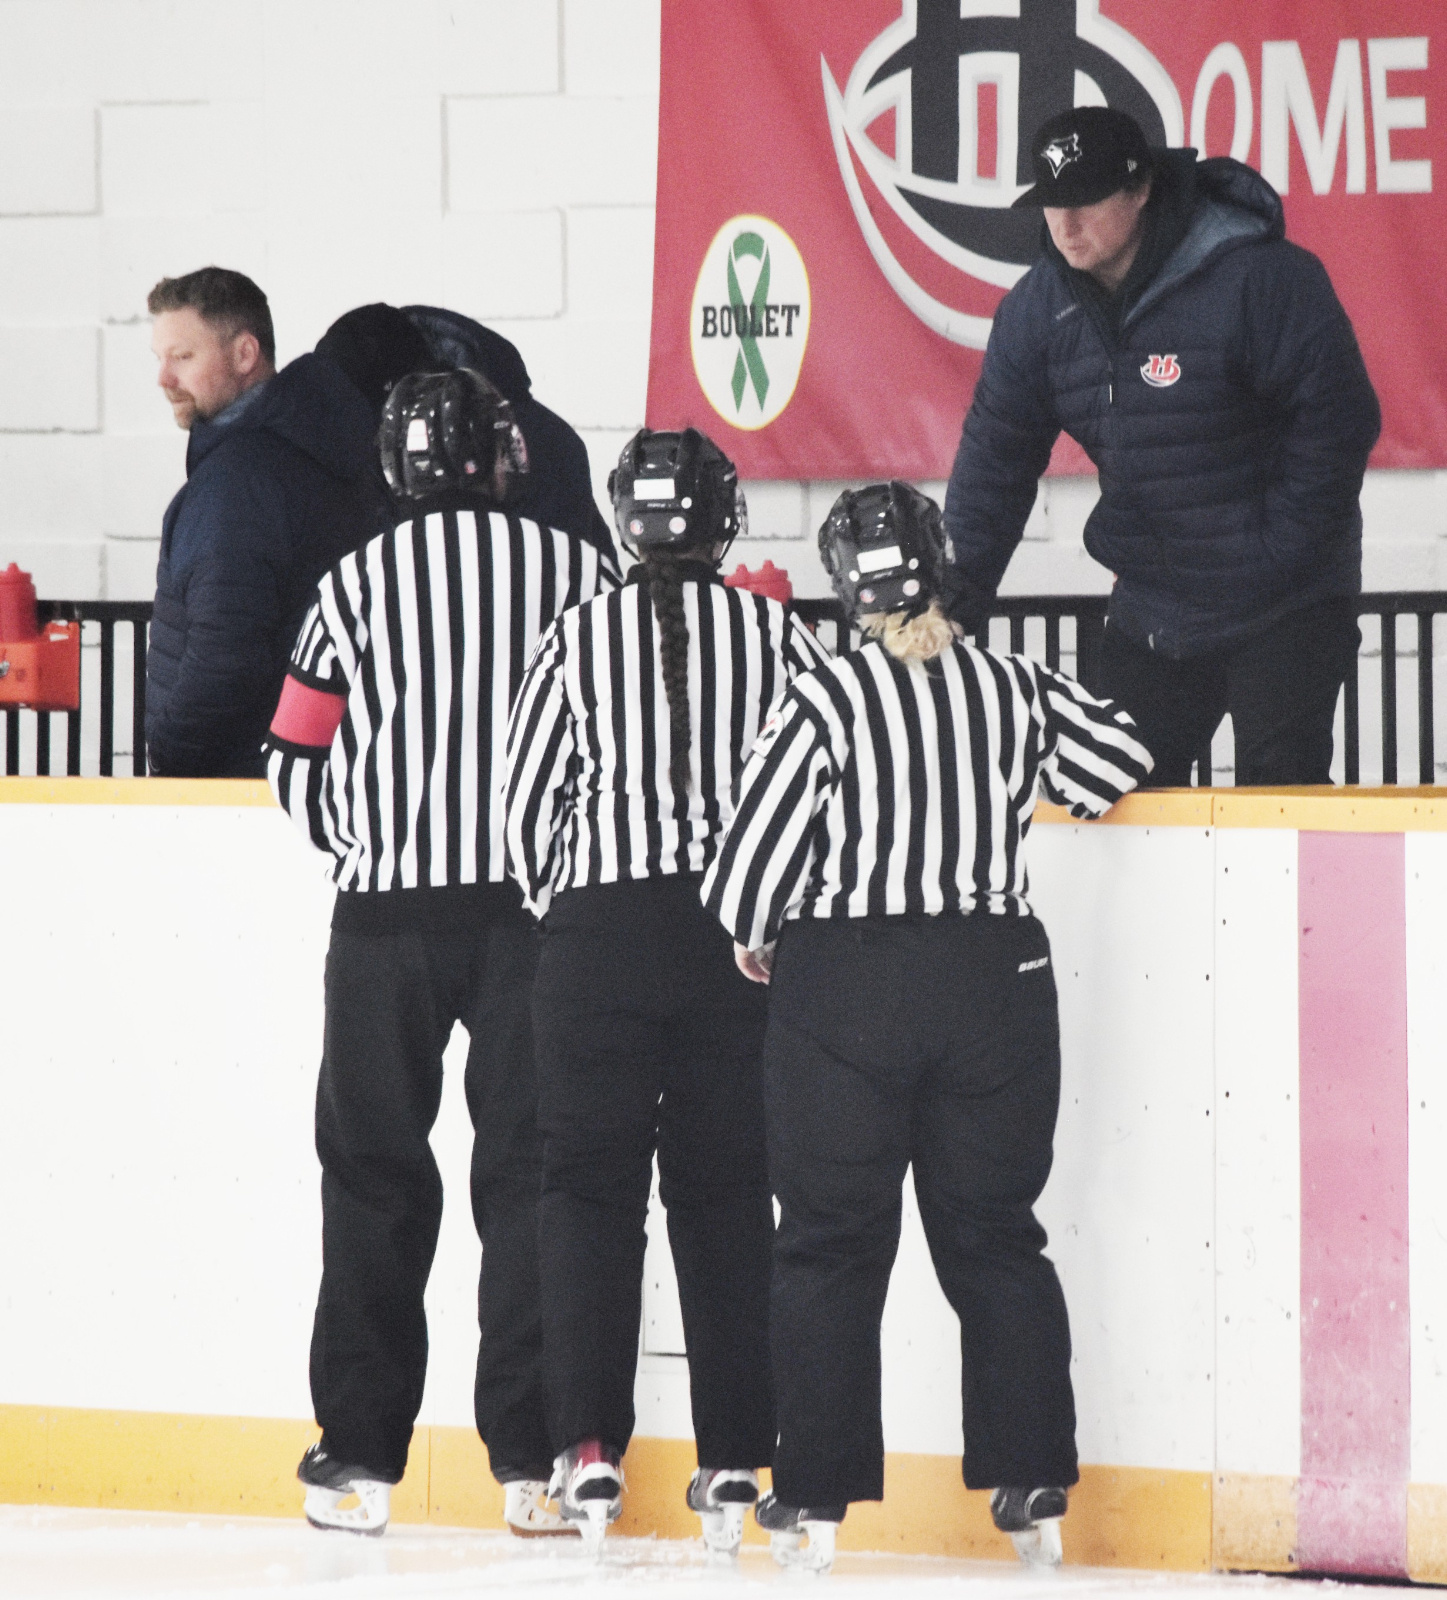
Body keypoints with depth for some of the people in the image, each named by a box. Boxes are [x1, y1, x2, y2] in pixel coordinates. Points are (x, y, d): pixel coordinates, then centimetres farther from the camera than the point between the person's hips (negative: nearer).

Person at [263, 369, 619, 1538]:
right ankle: (533, 1461, 0)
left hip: (389, 915, 0)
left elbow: (299, 769, 4)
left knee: (376, 1175, 8)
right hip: (537, 906, 0)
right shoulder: (578, 572, 0)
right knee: (532, 1174, 4)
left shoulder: (355, 585, 1)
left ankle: (361, 1455, 7)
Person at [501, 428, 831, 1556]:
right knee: (727, 1194, 7)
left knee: (591, 1180, 6)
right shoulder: (775, 635, 1)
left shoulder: (579, 639, 0)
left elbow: (526, 807, 3)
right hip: (742, 941, 1)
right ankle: (733, 1466, 5)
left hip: (599, 930, -1)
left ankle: (590, 1447, -6)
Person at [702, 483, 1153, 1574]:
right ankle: (1034, 1494, 9)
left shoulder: (828, 700, -12)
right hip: (995, 981, 3)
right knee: (996, 1239, 12)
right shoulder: (1017, 691, -1)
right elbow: (1118, 761, 9)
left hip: (843, 986, -3)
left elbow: (759, 846, -12)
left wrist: (756, 936, 9)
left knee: (831, 1246, 5)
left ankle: (818, 1502, 4)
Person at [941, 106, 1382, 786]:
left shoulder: (1258, 278, -19)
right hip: (1148, 614, 6)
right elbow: (997, 451, 5)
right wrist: (955, 594, -6)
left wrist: (1273, 559, -16)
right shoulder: (1038, 308, 1)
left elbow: (1339, 422, -16)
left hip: (1286, 609, -6)